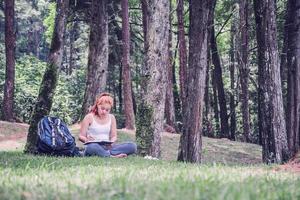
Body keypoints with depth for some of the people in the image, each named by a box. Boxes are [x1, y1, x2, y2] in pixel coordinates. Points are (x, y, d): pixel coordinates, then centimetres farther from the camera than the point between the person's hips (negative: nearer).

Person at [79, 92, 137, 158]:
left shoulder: (111, 117, 13)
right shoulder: (89, 117, 2)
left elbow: (114, 136, 13)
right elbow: (81, 136, 2)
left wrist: (111, 142, -11)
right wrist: (86, 140, -22)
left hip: (107, 147, 4)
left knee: (132, 146, -20)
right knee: (92, 147, -44)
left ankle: (106, 154, -32)